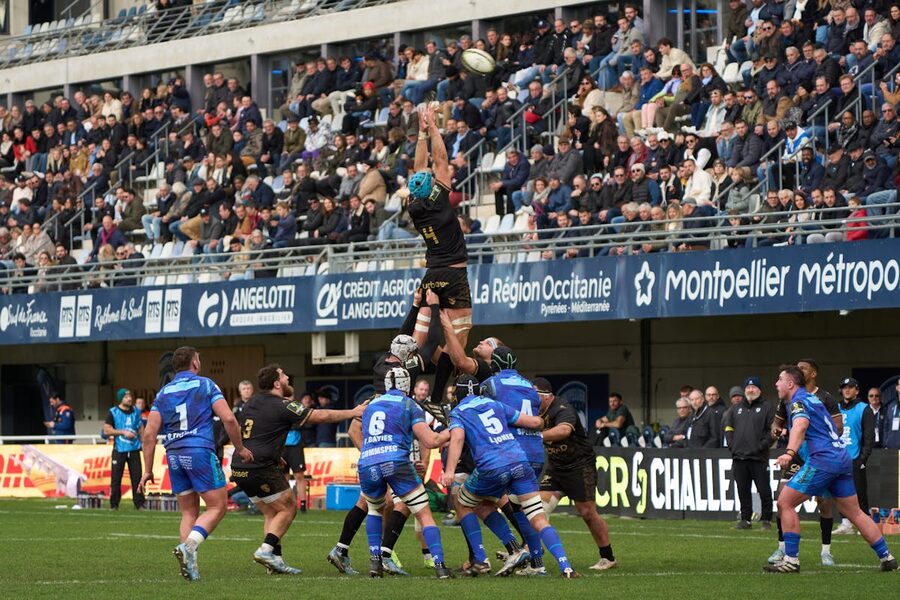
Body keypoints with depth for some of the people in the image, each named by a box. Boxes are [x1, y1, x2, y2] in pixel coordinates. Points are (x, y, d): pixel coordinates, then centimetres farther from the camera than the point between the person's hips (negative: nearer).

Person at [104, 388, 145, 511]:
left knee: (137, 477, -1)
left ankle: (139, 504, 4)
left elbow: (141, 428, 19)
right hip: (119, 450, -3)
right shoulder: (113, 412, -1)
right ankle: (114, 505, 6)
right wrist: (123, 432, -12)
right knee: (116, 479, -2)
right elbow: (107, 430, -5)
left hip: (134, 449, 3)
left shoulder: (136, 411, 11)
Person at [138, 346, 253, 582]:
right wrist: (240, 448, 5)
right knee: (217, 507, 1)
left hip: (174, 456, 5)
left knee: (189, 513, 14)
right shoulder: (205, 385, 2)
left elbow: (149, 433, 7)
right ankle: (188, 545, -21)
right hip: (200, 451, -5)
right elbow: (228, 418, -8)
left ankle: (190, 565, 2)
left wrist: (148, 470, 10)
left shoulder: (164, 393, 14)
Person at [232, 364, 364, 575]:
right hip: (261, 469, -8)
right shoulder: (282, 406, -9)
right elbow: (321, 416, -4)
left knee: (272, 513, 15)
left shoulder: (253, 402, 13)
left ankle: (274, 560, 5)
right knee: (288, 508, 5)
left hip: (240, 468, 8)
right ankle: (266, 549, -9)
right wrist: (353, 413, 7)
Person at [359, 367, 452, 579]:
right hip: (396, 463, -4)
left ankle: (375, 561, 17)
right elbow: (430, 441, 2)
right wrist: (450, 432, 19)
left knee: (375, 510, 31)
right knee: (425, 515, 6)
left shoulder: (371, 405, 24)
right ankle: (440, 565, -8)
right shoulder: (410, 405, 10)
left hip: (367, 465, 4)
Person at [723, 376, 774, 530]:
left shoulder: (766, 408, 3)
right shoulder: (736, 409, 19)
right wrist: (731, 443, 6)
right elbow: (728, 426, 21)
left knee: (764, 490, -3)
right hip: (739, 457, 5)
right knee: (743, 491, 7)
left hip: (759, 457, -5)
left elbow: (773, 430, -4)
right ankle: (745, 519, 13)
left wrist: (762, 445, -12)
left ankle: (766, 519, 4)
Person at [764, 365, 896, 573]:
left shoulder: (798, 401, -4)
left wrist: (789, 452, -43)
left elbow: (800, 425, -26)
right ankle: (886, 557, 13)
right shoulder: (813, 398, 23)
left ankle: (791, 560, -9)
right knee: (855, 514, 14)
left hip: (823, 459, -9)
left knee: (785, 503, -5)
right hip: (843, 458, 9)